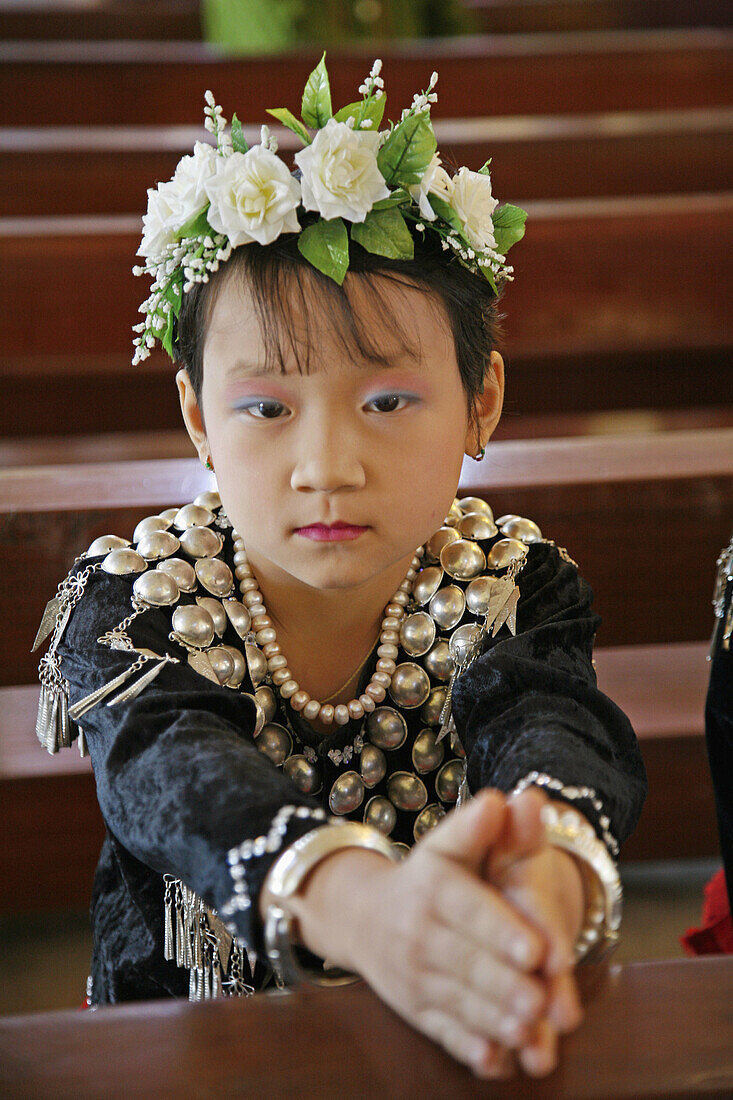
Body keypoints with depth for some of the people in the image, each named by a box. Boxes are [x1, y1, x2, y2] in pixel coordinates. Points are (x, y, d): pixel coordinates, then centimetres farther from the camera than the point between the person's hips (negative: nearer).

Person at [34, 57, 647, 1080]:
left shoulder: (509, 588, -4)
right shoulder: (132, 602, -8)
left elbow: (559, 732, -24)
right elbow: (172, 772, -28)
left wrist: (552, 872, -48)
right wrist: (354, 896, -49)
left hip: (470, 1042, 2)